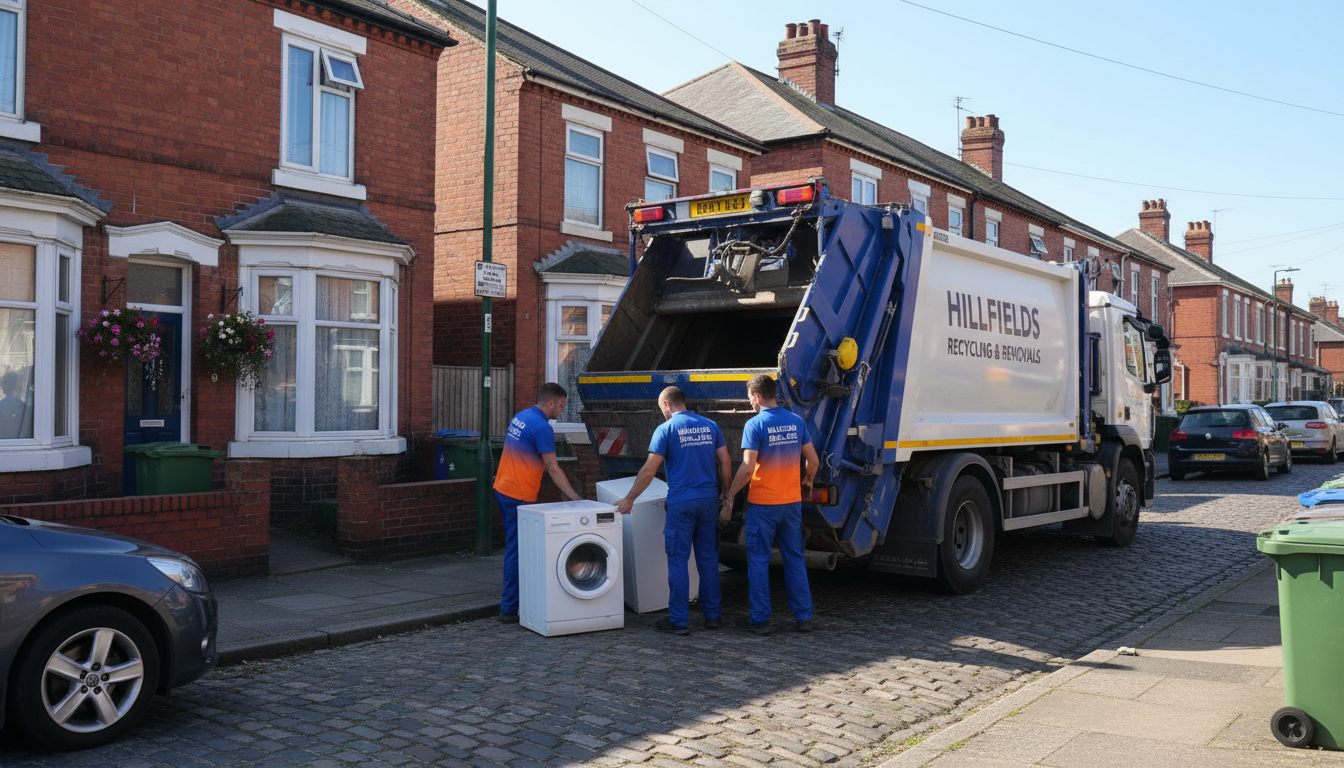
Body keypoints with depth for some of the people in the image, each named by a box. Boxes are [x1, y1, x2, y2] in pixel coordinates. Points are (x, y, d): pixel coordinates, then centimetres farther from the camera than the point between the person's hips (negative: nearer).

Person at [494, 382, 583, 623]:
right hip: (519, 495, -10)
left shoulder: (520, 416, 12)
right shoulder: (542, 427, -16)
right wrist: (574, 497, -16)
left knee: (514, 547, 17)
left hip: (502, 488, 10)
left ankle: (511, 597, 24)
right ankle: (509, 609, 0)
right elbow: (552, 468, -18)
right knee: (517, 550, -4)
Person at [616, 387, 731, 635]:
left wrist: (629, 499, -4)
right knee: (708, 558, 12)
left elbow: (649, 470, -10)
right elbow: (725, 462, 7)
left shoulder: (666, 429, -6)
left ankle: (679, 620, 4)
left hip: (681, 502, -5)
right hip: (709, 499, 5)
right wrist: (725, 492, 19)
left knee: (678, 561, 1)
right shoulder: (710, 426, 8)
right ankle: (712, 614, 18)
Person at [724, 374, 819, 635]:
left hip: (762, 504, -5)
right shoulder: (796, 422, 4)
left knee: (758, 560, 5)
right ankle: (803, 617, 16)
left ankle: (760, 619, 9)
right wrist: (807, 482, 27)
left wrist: (730, 493, -5)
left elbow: (747, 468, -18)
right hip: (792, 501, 5)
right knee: (794, 559, 13)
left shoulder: (755, 425, -13)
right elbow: (813, 460, 9)